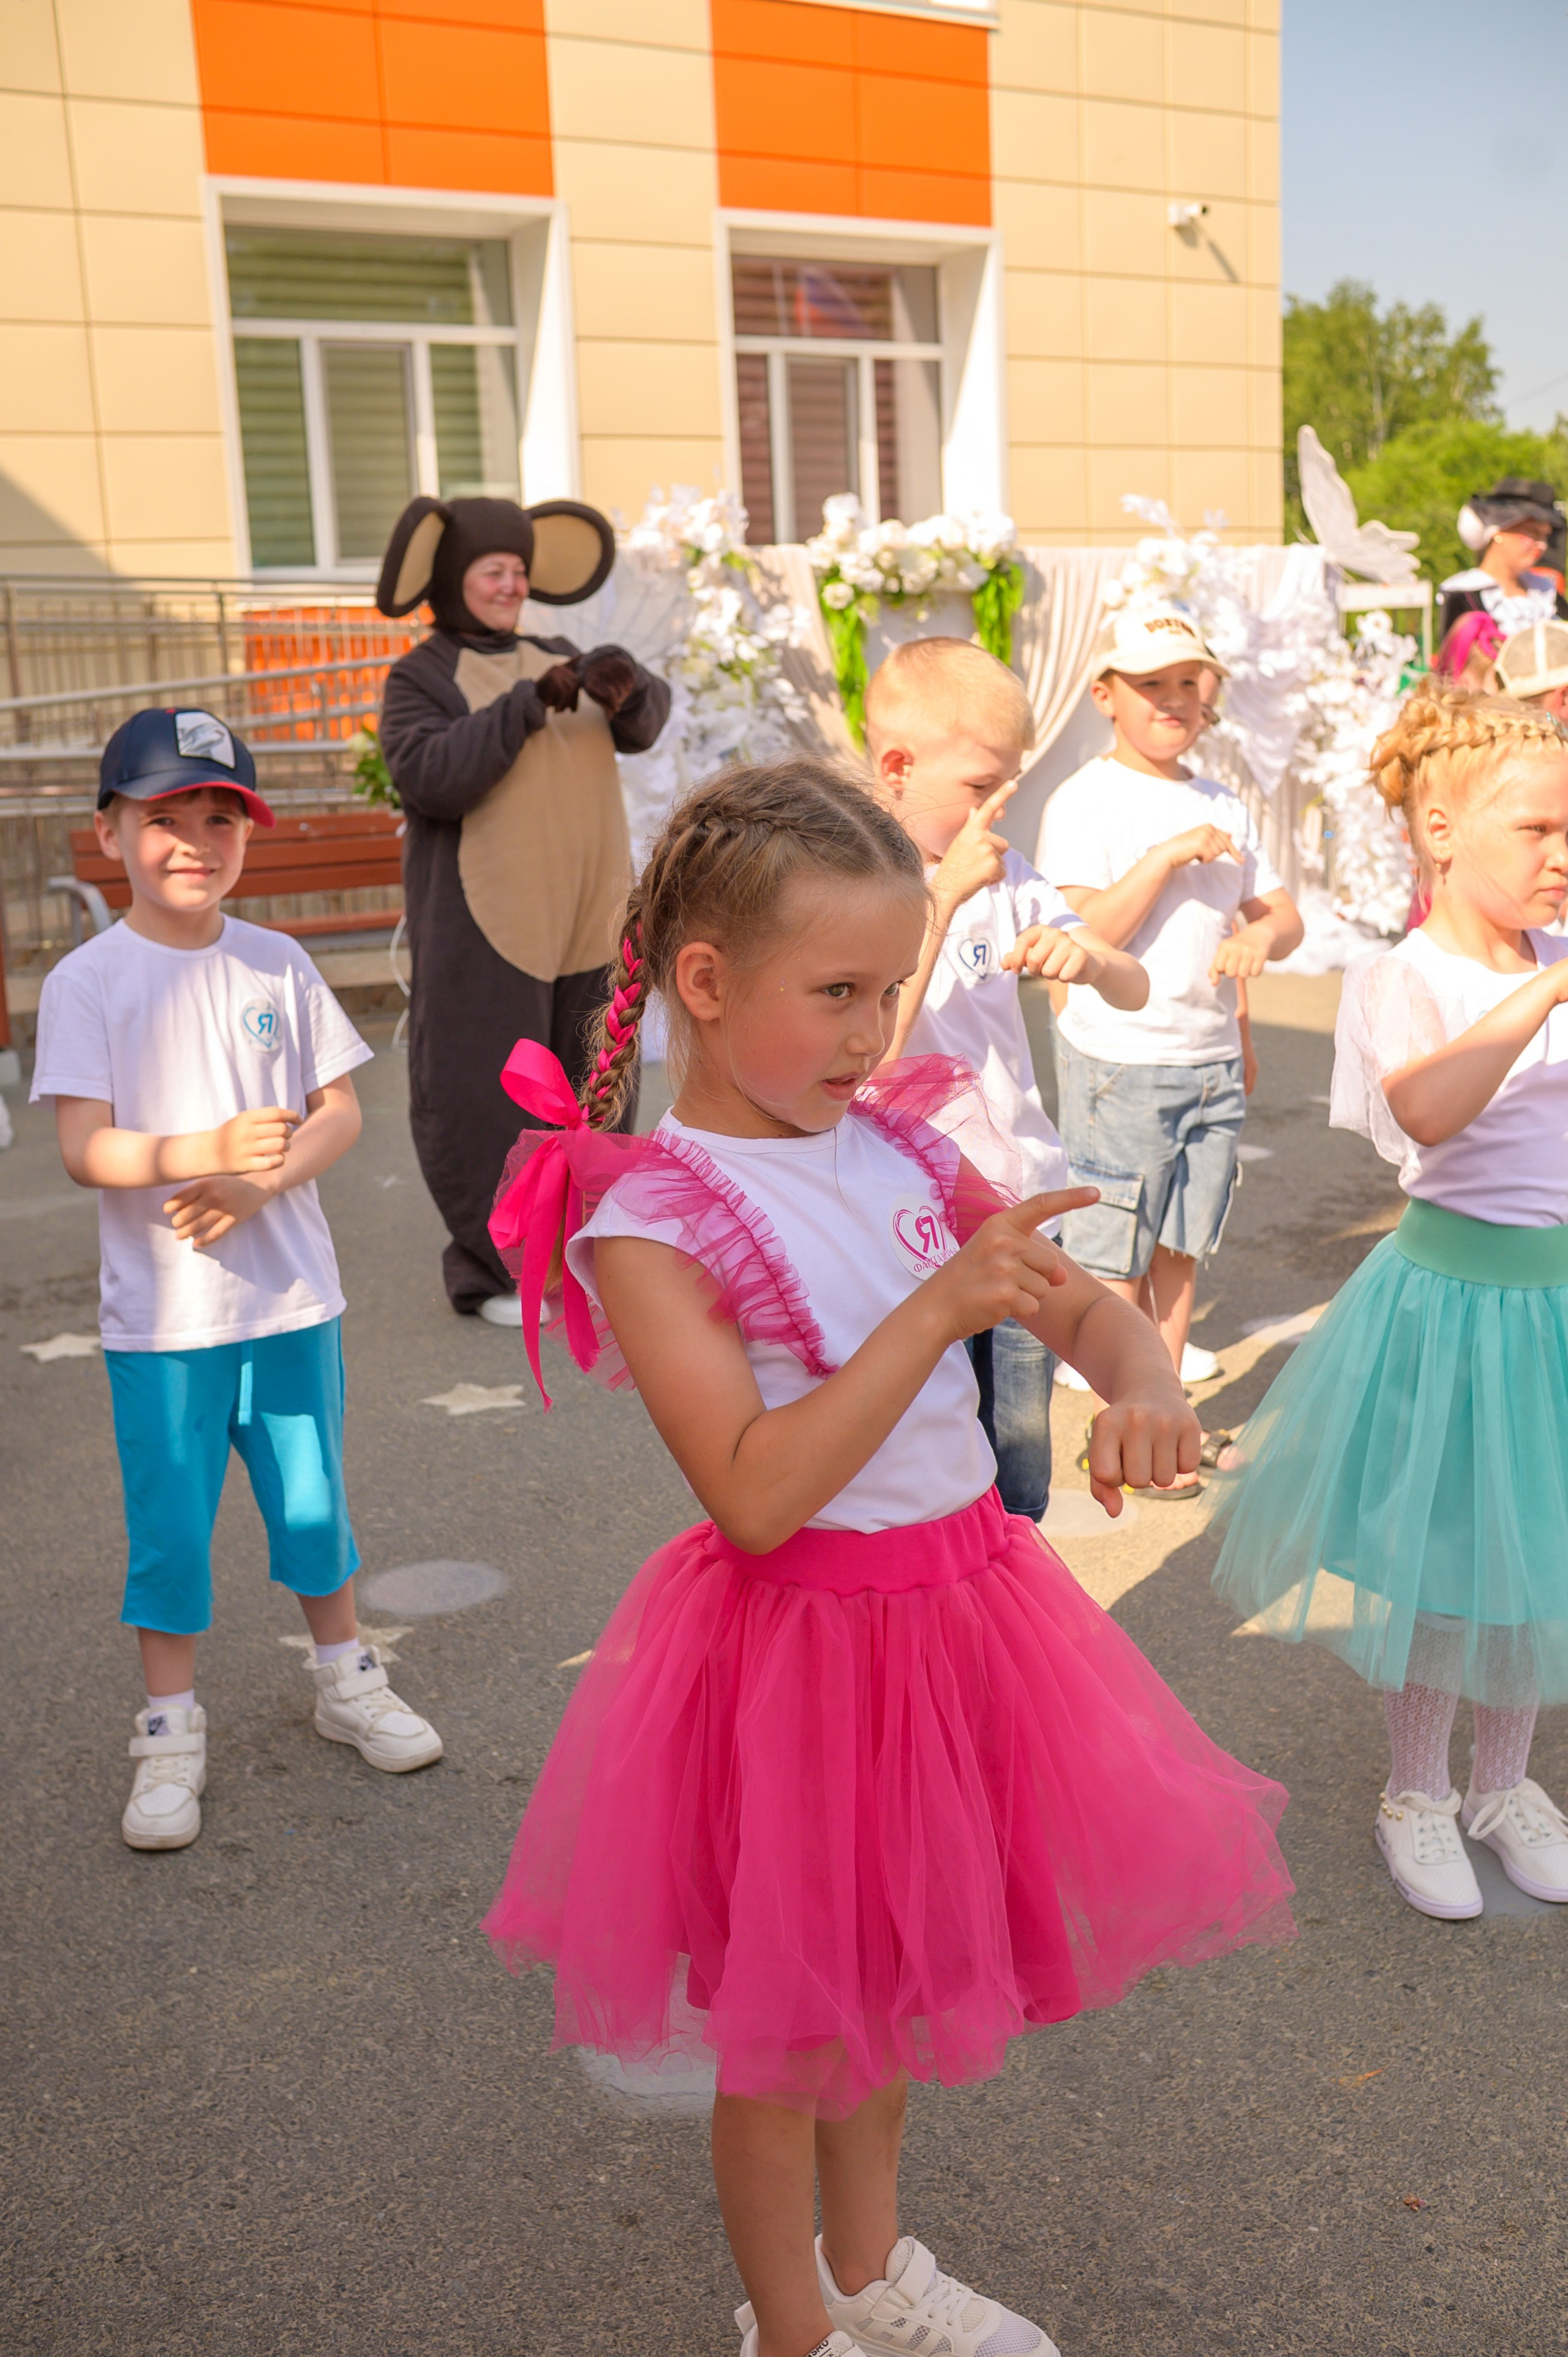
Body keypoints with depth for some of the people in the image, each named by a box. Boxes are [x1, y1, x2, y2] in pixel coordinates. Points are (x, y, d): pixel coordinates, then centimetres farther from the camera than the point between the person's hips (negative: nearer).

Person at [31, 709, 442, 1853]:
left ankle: (347, 1678, 35)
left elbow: (341, 1112, 1)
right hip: (159, 1312, -2)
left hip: (292, 1294, 2)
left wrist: (261, 1183, -17)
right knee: (168, 1524, 7)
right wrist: (205, 1151, -30)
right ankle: (173, 1729, 24)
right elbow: (85, 1147, -14)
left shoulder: (278, 964, 1)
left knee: (314, 1497, 15)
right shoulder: (87, 982, -7)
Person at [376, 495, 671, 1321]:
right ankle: (492, 1269, 5)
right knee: (486, 1095, -5)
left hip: (584, 915, 6)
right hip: (487, 922, -6)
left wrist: (625, 690, -15)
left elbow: (643, 724, 8)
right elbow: (429, 777, -17)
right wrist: (525, 707, -21)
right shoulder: (420, 677, -1)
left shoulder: (553, 658, 17)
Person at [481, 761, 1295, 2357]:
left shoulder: (899, 1146, -1)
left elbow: (1084, 1306, 4)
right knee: (785, 2026, 15)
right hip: (796, 1643, -6)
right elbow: (755, 1496, -27)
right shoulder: (646, 1221, -20)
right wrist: (939, 1308, -31)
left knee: (889, 1974, 26)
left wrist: (1142, 1385, -19)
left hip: (955, 1608, 7)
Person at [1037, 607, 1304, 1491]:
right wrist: (1170, 855, -22)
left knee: (1181, 1249, 13)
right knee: (1116, 1257, 2)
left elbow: (1286, 915, 12)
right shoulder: (1085, 803, -8)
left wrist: (1264, 934, -11)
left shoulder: (1226, 809, 12)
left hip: (1214, 1061, 6)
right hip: (1119, 1062, -6)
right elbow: (1086, 933, -18)